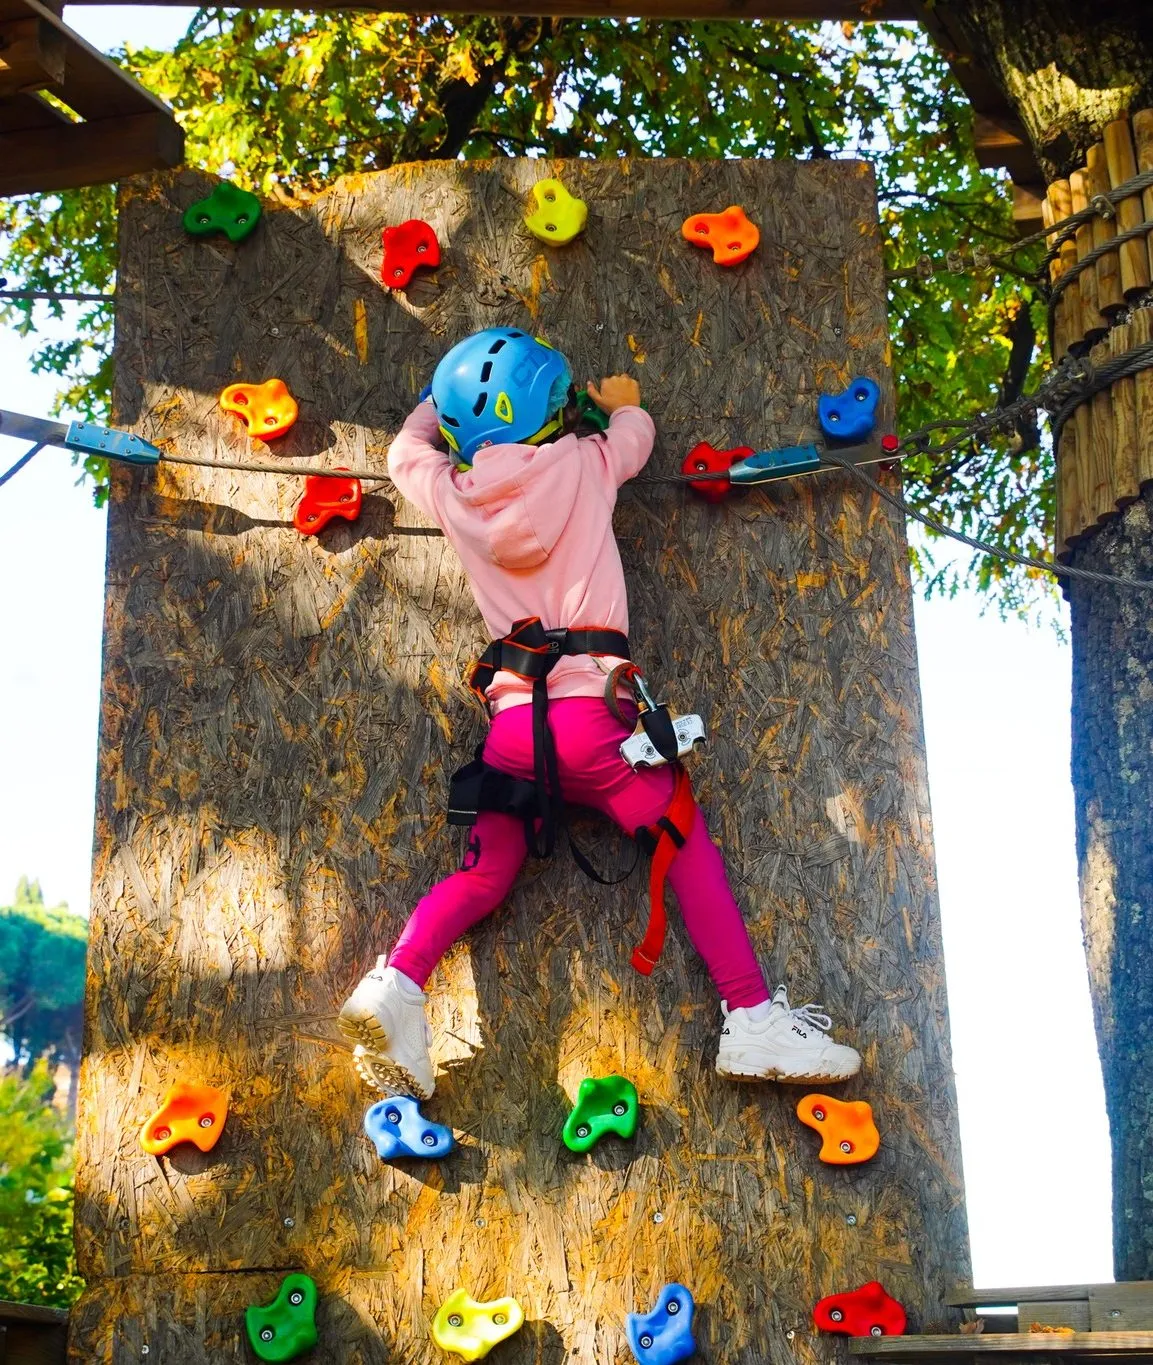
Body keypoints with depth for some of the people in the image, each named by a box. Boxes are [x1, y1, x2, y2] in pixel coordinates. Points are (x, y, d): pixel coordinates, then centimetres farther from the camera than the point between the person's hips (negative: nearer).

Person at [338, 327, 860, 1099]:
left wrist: (443, 406, 50)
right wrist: (623, 401, 49)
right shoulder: (581, 464, 4)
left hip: (511, 718, 3)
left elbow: (408, 449, 33)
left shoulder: (450, 493, 9)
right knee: (691, 849, 6)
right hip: (590, 710, -3)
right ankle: (754, 1020, -1)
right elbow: (635, 435, 27)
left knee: (484, 875, 15)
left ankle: (396, 981, -9)